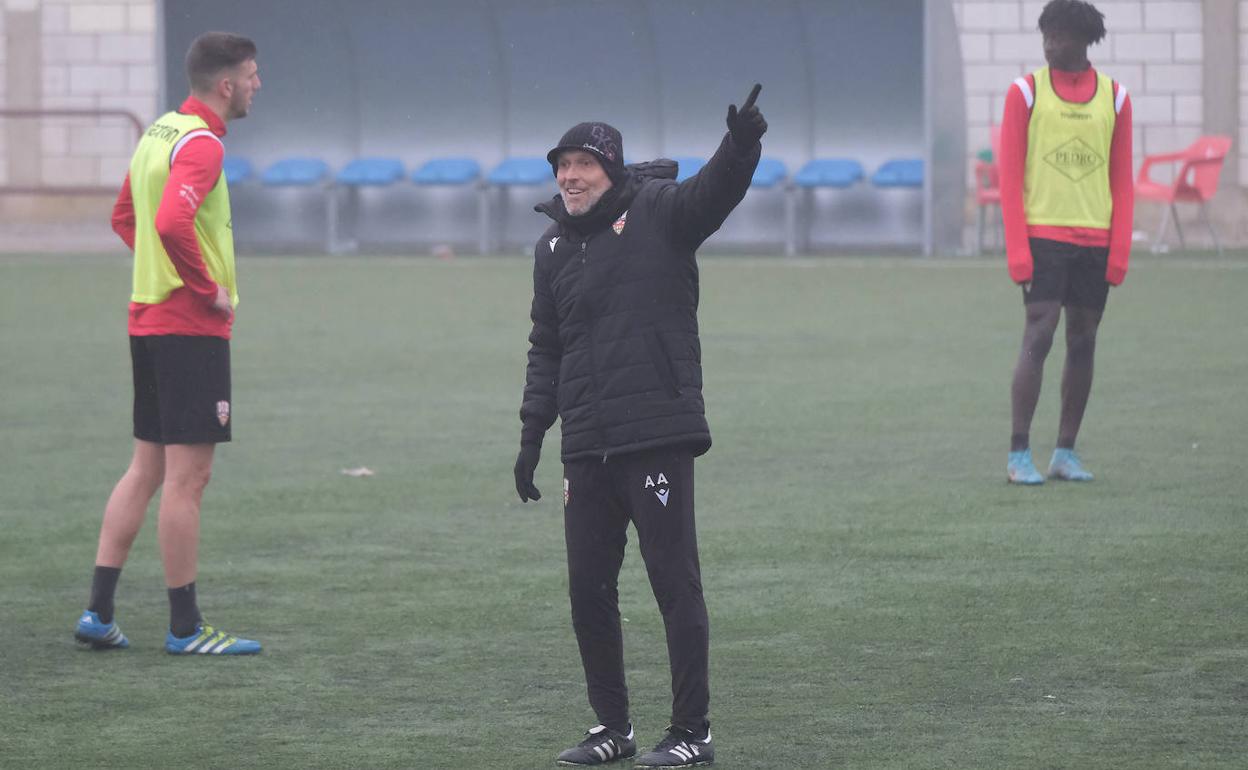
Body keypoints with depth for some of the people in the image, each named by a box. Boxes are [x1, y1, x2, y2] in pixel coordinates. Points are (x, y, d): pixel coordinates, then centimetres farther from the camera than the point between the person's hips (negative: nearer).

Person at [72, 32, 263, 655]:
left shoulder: (159, 132, 14)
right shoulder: (200, 143, -16)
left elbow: (124, 218, 25)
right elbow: (172, 224, -30)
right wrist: (210, 289, -18)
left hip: (148, 318, 10)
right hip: (192, 328, -10)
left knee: (146, 468, 12)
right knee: (188, 475, -5)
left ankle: (99, 612, 10)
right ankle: (184, 627, -1)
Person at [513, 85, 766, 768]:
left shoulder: (657, 213, -2)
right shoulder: (553, 247, 15)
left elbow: (714, 191, -21)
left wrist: (741, 143, -42)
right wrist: (532, 432, 17)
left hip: (658, 437, -6)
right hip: (586, 447, 6)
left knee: (675, 583, -3)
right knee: (587, 588, 9)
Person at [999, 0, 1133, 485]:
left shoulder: (1116, 98, 7)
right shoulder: (1026, 93, 0)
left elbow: (1122, 182, 9)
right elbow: (1009, 177, -2)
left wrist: (1120, 253, 0)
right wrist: (1017, 252, -9)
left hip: (1096, 240, 3)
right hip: (1042, 237, -3)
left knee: (1083, 342, 5)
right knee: (1038, 338, -10)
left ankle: (1066, 454, 12)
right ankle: (1018, 456, -9)